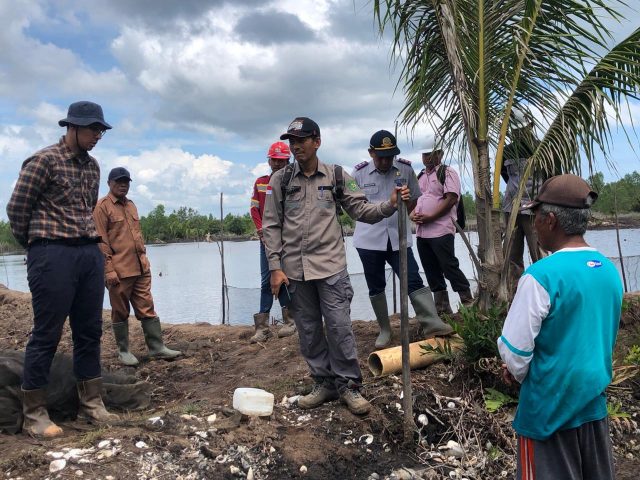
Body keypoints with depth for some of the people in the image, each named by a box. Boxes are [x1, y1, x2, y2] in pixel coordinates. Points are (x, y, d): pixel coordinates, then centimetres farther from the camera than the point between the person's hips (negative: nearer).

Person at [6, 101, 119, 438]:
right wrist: (37, 246, 7)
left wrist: (87, 240, 17)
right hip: (53, 255, -6)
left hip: (90, 253, 7)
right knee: (47, 334, -1)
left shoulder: (92, 166, 14)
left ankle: (91, 403, 20)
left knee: (89, 331, 9)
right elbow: (16, 208, -3)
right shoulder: (44, 160, -6)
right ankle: (34, 413, 11)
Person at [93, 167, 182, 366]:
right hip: (119, 271, -6)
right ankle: (123, 351, 17)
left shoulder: (131, 205, 17)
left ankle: (157, 347, 12)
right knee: (120, 312, 5)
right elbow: (101, 241, -10)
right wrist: (108, 270, -15)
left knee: (147, 309, 7)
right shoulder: (102, 206, -5)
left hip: (141, 268, 7)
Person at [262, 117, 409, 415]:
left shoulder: (337, 176, 3)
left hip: (330, 266, -1)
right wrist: (275, 267, -2)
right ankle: (324, 383, 25)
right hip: (295, 270, 2)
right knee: (308, 331, 10)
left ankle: (348, 385, 15)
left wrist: (390, 205, -16)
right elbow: (271, 226, 4)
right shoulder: (280, 180, 3)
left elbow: (362, 211, 2)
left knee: (339, 327, -1)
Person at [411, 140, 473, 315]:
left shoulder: (447, 172, -3)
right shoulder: (420, 176, 20)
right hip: (421, 231, 8)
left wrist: (429, 217, -17)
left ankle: (468, 302, 5)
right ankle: (442, 308, 18)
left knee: (449, 266, -8)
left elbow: (451, 199, -13)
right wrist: (413, 214, 3)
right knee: (432, 272, 9)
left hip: (441, 230, -7)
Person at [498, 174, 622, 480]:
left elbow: (514, 350, -20)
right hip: (593, 401, 7)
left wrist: (521, 375, 3)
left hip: (550, 407, -7)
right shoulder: (609, 270, 0)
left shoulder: (542, 275, -23)